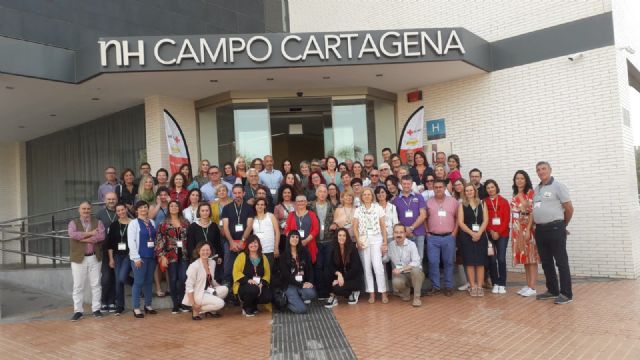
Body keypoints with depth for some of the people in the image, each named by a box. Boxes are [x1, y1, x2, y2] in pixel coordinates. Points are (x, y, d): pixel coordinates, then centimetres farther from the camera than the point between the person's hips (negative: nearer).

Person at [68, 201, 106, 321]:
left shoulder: (97, 222, 5)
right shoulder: (73, 223, 4)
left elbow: (101, 236, -13)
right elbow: (73, 235, -18)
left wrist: (83, 239, -14)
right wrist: (90, 233, -14)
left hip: (94, 258, 1)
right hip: (78, 258, -1)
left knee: (96, 284, 6)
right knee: (78, 286, 3)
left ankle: (96, 309, 16)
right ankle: (78, 311, 11)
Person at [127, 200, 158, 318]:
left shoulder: (152, 222, 11)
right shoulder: (134, 223, -4)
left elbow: (155, 239, 11)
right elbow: (131, 241, -9)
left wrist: (156, 253, 3)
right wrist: (136, 257, -14)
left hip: (151, 256, 5)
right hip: (139, 257, -5)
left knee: (149, 281, 11)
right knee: (138, 282, -3)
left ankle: (148, 306, 21)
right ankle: (136, 308, 5)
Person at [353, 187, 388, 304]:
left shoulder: (378, 208, 4)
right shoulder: (358, 210, 8)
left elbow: (383, 226, 3)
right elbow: (355, 227, 6)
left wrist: (385, 242, -1)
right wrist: (358, 241, -6)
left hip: (376, 239, -2)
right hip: (363, 240, 2)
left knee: (378, 266, -11)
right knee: (366, 267, 2)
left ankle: (383, 293, -2)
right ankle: (371, 294, 9)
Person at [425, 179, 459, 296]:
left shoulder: (453, 201, 4)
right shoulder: (428, 202, 5)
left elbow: (457, 218, 6)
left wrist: (454, 232, -1)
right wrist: (427, 232, 0)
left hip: (449, 237, 0)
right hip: (432, 238, 0)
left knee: (448, 262, 6)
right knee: (433, 263, 0)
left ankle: (449, 287, 16)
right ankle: (435, 286, 12)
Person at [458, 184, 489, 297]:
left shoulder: (482, 204, 10)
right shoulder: (462, 205, 7)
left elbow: (485, 221, 1)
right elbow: (460, 222, -2)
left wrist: (479, 233, -13)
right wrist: (472, 233, -13)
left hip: (481, 236, 1)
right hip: (467, 237, -1)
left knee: (480, 262, 0)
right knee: (470, 262, -1)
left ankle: (479, 286, 6)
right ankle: (472, 287, 5)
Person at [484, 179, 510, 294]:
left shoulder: (504, 201, 4)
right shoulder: (484, 202, 3)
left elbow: (507, 219, -1)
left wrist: (498, 232, -10)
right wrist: (491, 231, -11)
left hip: (502, 234, 0)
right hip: (489, 234, 0)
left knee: (501, 259, -3)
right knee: (492, 259, 0)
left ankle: (502, 284, 5)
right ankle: (495, 284, 10)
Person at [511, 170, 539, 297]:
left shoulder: (530, 193, -7)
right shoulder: (515, 196, 14)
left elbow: (532, 212, -13)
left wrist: (528, 230, -19)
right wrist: (514, 230, 10)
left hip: (527, 228, -7)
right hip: (517, 229, 7)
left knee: (531, 257, -5)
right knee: (524, 257, 10)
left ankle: (533, 288, -3)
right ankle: (528, 285, 16)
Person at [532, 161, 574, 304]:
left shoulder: (558, 186, -5)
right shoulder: (536, 190, 14)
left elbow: (569, 208, -4)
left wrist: (563, 225, 6)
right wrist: (537, 224, 15)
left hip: (555, 228, -7)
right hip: (540, 230, 7)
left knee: (561, 261, -3)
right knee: (546, 262, 12)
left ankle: (566, 294, 2)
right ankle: (552, 290, 23)